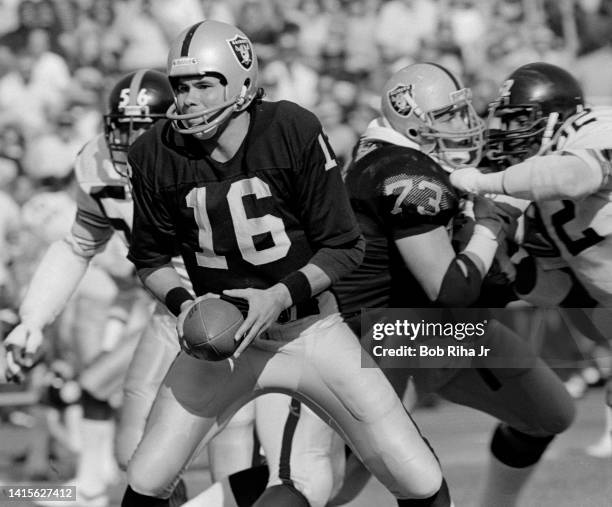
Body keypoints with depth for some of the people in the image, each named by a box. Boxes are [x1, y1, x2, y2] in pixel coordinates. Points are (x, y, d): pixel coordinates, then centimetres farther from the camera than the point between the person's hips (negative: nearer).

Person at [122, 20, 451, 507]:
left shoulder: (294, 132, -17)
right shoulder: (157, 155, -9)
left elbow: (344, 247, -10)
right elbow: (151, 257, 6)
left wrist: (281, 295, -23)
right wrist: (182, 302, -14)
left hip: (310, 329, -2)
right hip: (221, 338, 2)